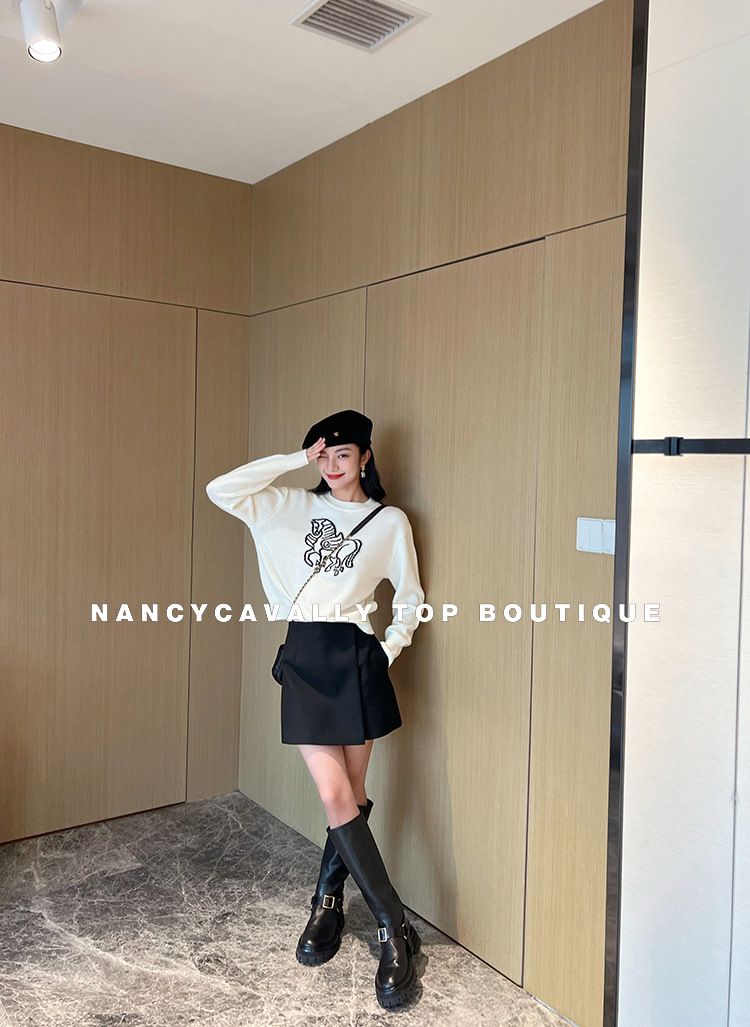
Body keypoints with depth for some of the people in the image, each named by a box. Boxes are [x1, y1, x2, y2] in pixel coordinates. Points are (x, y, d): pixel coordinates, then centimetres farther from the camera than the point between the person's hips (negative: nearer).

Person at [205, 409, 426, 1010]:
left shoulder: (390, 522, 4)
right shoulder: (293, 507, 9)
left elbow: (411, 598, 11)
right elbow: (221, 491, -2)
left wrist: (388, 653, 0)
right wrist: (296, 459, -2)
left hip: (356, 657, -1)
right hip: (304, 657, 1)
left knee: (352, 793, 8)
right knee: (335, 795, -3)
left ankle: (327, 901, 31)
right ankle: (396, 930, 7)